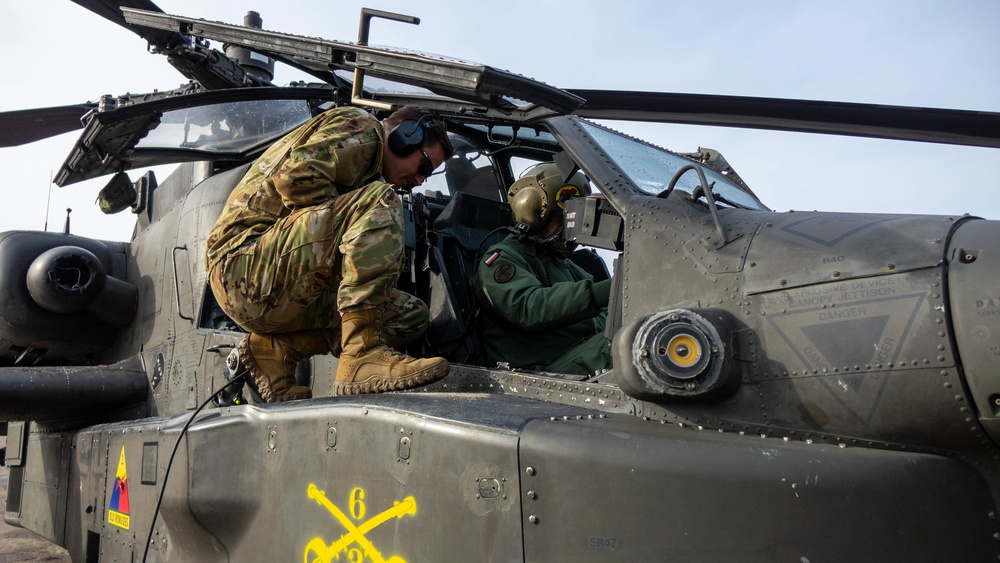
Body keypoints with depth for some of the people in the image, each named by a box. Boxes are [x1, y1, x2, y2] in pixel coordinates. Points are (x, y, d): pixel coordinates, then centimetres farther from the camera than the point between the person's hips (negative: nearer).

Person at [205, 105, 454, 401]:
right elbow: (295, 174, -19)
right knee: (379, 203, -25)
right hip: (244, 262, -9)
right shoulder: (360, 128, 0)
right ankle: (361, 357, -33)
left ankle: (276, 347, -1)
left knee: (410, 315, 2)